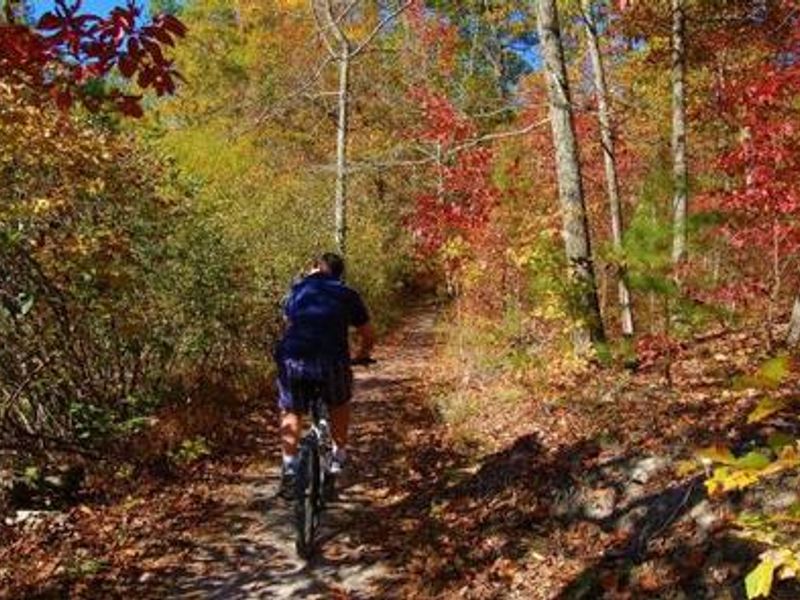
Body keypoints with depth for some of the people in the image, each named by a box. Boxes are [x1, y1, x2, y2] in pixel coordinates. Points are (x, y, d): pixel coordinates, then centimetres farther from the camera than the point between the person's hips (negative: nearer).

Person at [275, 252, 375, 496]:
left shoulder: (298, 289, 22)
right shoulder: (348, 295, 17)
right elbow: (368, 336, 21)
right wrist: (360, 356, 41)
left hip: (292, 359, 1)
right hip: (331, 361, -1)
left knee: (291, 412, 22)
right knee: (339, 405, 28)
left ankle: (289, 466, 12)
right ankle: (339, 456, 30)